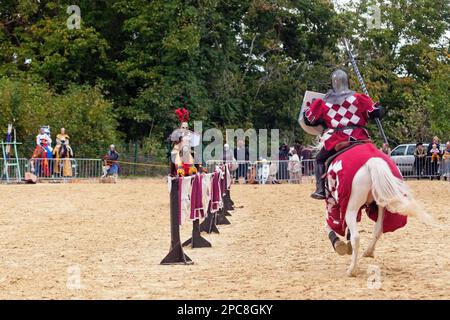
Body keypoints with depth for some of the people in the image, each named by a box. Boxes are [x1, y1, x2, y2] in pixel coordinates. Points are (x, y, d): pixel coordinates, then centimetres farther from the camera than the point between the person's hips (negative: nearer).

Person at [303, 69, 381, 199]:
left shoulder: (323, 102, 5)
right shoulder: (357, 98, 5)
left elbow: (309, 120, 10)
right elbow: (376, 112, 6)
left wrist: (307, 109, 31)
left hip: (335, 139, -1)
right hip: (359, 137, 1)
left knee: (320, 159, 20)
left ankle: (320, 190, 6)